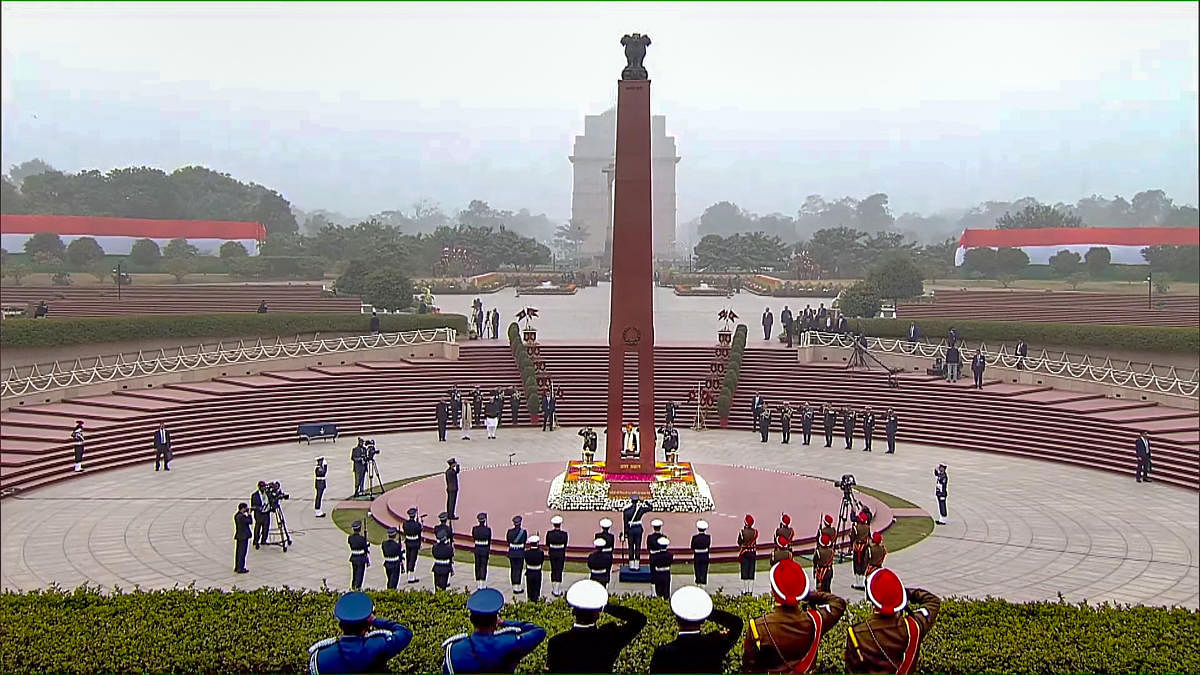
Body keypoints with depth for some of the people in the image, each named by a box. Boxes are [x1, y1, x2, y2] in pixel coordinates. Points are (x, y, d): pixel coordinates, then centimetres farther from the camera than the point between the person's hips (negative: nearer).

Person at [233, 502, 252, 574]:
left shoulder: (236, 515, 7)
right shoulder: (241, 517, -22)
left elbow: (246, 520, 12)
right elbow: (250, 521, -15)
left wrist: (247, 514, 4)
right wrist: (249, 513, -6)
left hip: (238, 536, 9)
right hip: (243, 537, -9)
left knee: (238, 552, 17)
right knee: (242, 553, -2)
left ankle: (236, 567, 26)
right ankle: (240, 569, 2)